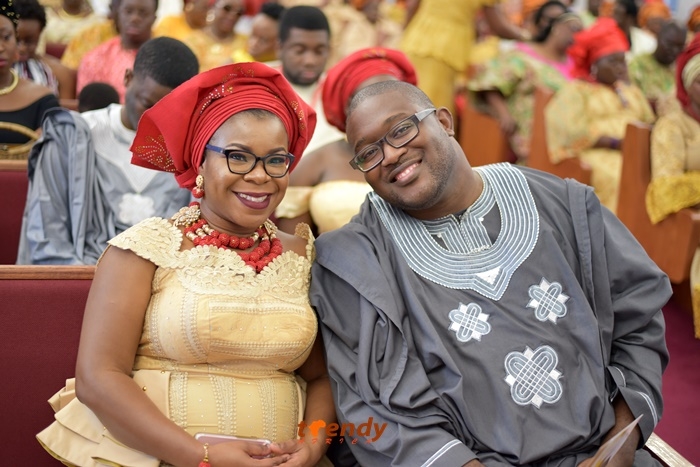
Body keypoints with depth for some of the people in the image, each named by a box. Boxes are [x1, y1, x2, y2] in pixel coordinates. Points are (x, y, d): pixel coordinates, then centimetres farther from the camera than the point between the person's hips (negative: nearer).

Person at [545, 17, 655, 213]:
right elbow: (572, 132, -9)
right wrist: (616, 143, -14)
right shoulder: (575, 91, 6)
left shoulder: (632, 92, 27)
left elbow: (650, 125, 20)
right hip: (597, 154, -5)